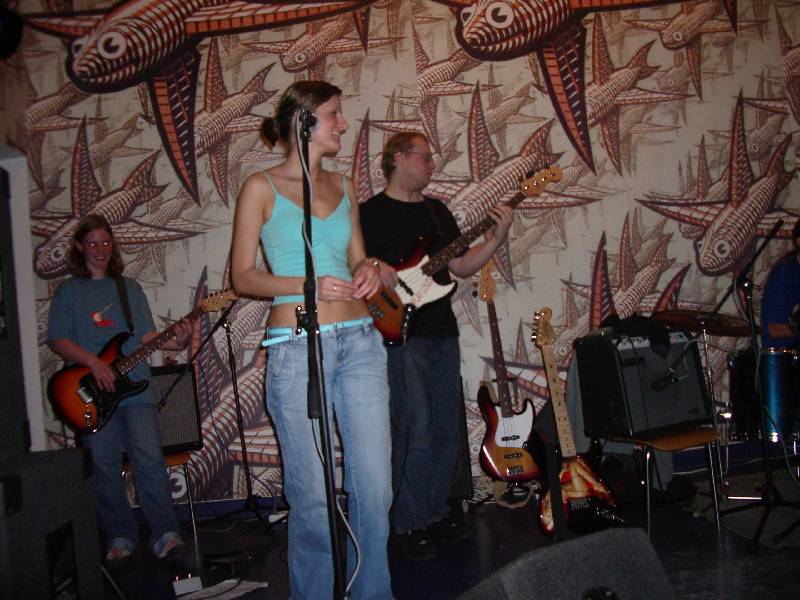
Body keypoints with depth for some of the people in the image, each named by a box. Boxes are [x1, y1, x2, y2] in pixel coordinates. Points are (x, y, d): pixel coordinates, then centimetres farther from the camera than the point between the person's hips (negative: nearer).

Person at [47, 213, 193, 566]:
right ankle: (119, 536, 16)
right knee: (104, 466, 2)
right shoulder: (68, 291, 9)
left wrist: (175, 342, -11)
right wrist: (93, 362, -14)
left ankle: (164, 532, -3)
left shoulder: (129, 288, 16)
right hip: (92, 392, -1)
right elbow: (58, 341, 1)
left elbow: (147, 336, 9)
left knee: (149, 458, -10)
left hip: (135, 386, 1)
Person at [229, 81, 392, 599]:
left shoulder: (342, 186, 15)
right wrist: (308, 285, -16)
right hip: (297, 347, -5)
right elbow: (243, 276, -2)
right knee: (313, 497, 0)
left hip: (360, 342, 5)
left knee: (375, 487, 4)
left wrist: (368, 271, -2)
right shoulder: (262, 187, 1)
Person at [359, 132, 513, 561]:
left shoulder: (437, 211, 18)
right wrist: (372, 267, -22)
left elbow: (461, 266, 15)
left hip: (442, 332, 7)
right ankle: (411, 526, 2)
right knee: (416, 432, -12)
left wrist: (495, 238, 3)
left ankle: (435, 513, 25)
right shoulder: (371, 212, -1)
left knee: (446, 432, 11)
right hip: (401, 333, -7)